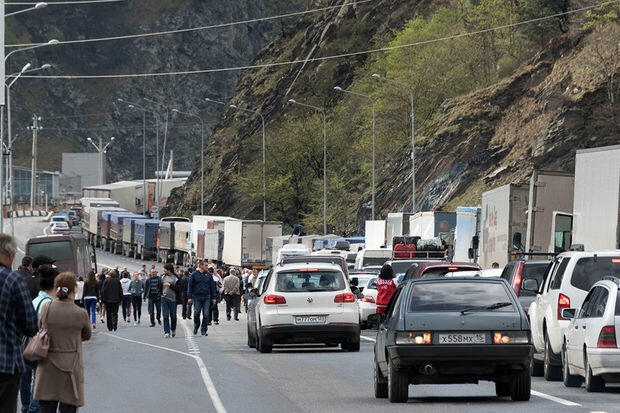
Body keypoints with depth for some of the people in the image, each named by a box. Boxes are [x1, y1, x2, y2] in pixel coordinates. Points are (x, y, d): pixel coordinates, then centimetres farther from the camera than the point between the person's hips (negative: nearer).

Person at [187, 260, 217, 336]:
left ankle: (204, 330, 6)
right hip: (197, 297, -2)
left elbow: (212, 286, 11)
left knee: (206, 314, -1)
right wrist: (189, 297, -5)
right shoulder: (194, 274, 1)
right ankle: (196, 327, 19)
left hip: (206, 297, 2)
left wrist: (213, 297, 6)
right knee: (196, 313, -3)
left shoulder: (208, 275, 8)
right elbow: (190, 286, 2)